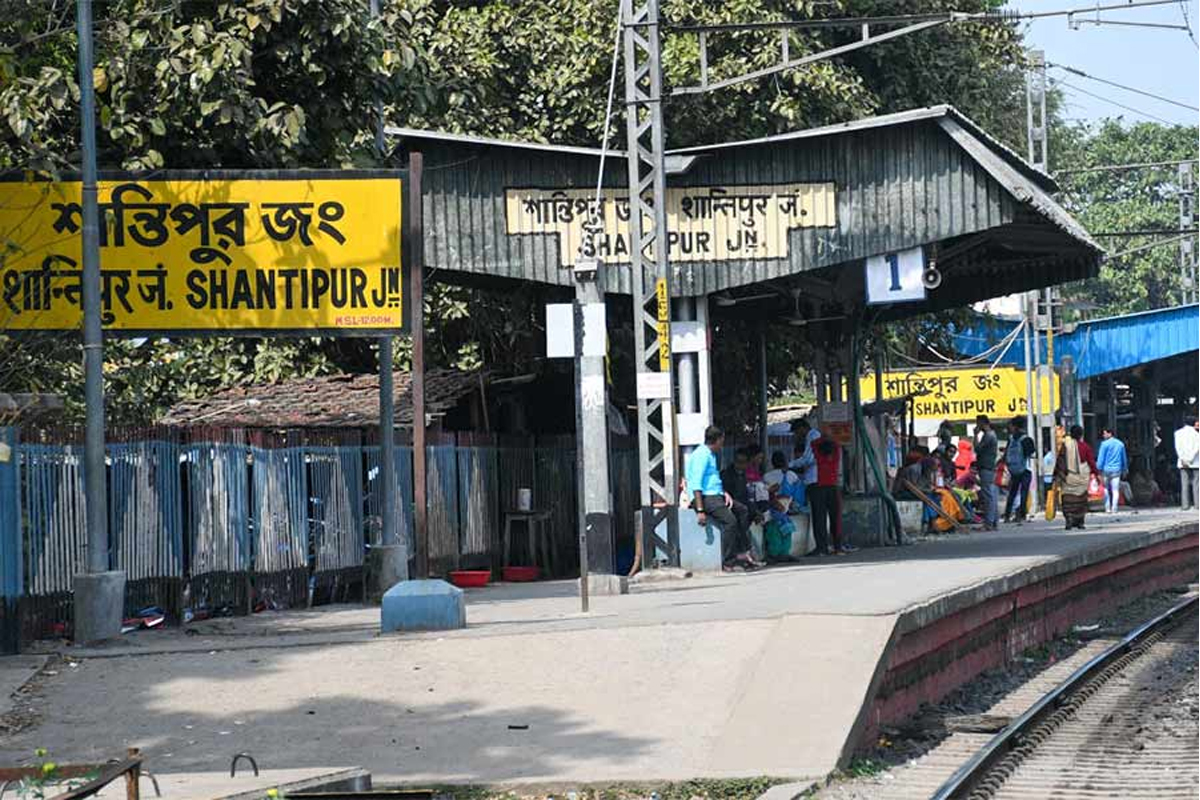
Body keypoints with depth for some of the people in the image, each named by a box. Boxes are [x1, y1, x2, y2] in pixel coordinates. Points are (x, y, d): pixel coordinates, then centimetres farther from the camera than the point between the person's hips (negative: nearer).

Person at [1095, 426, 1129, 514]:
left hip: (1106, 469, -3)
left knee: (1106, 489, 9)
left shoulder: (1105, 444, -7)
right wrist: (1125, 470, 28)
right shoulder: (1120, 444, 9)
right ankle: (1114, 509, -2)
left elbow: (1101, 458, -9)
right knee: (1115, 490, 2)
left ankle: (1107, 508, 7)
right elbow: (1124, 458, 18)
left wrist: (1099, 470, -6)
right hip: (1116, 470, 3)